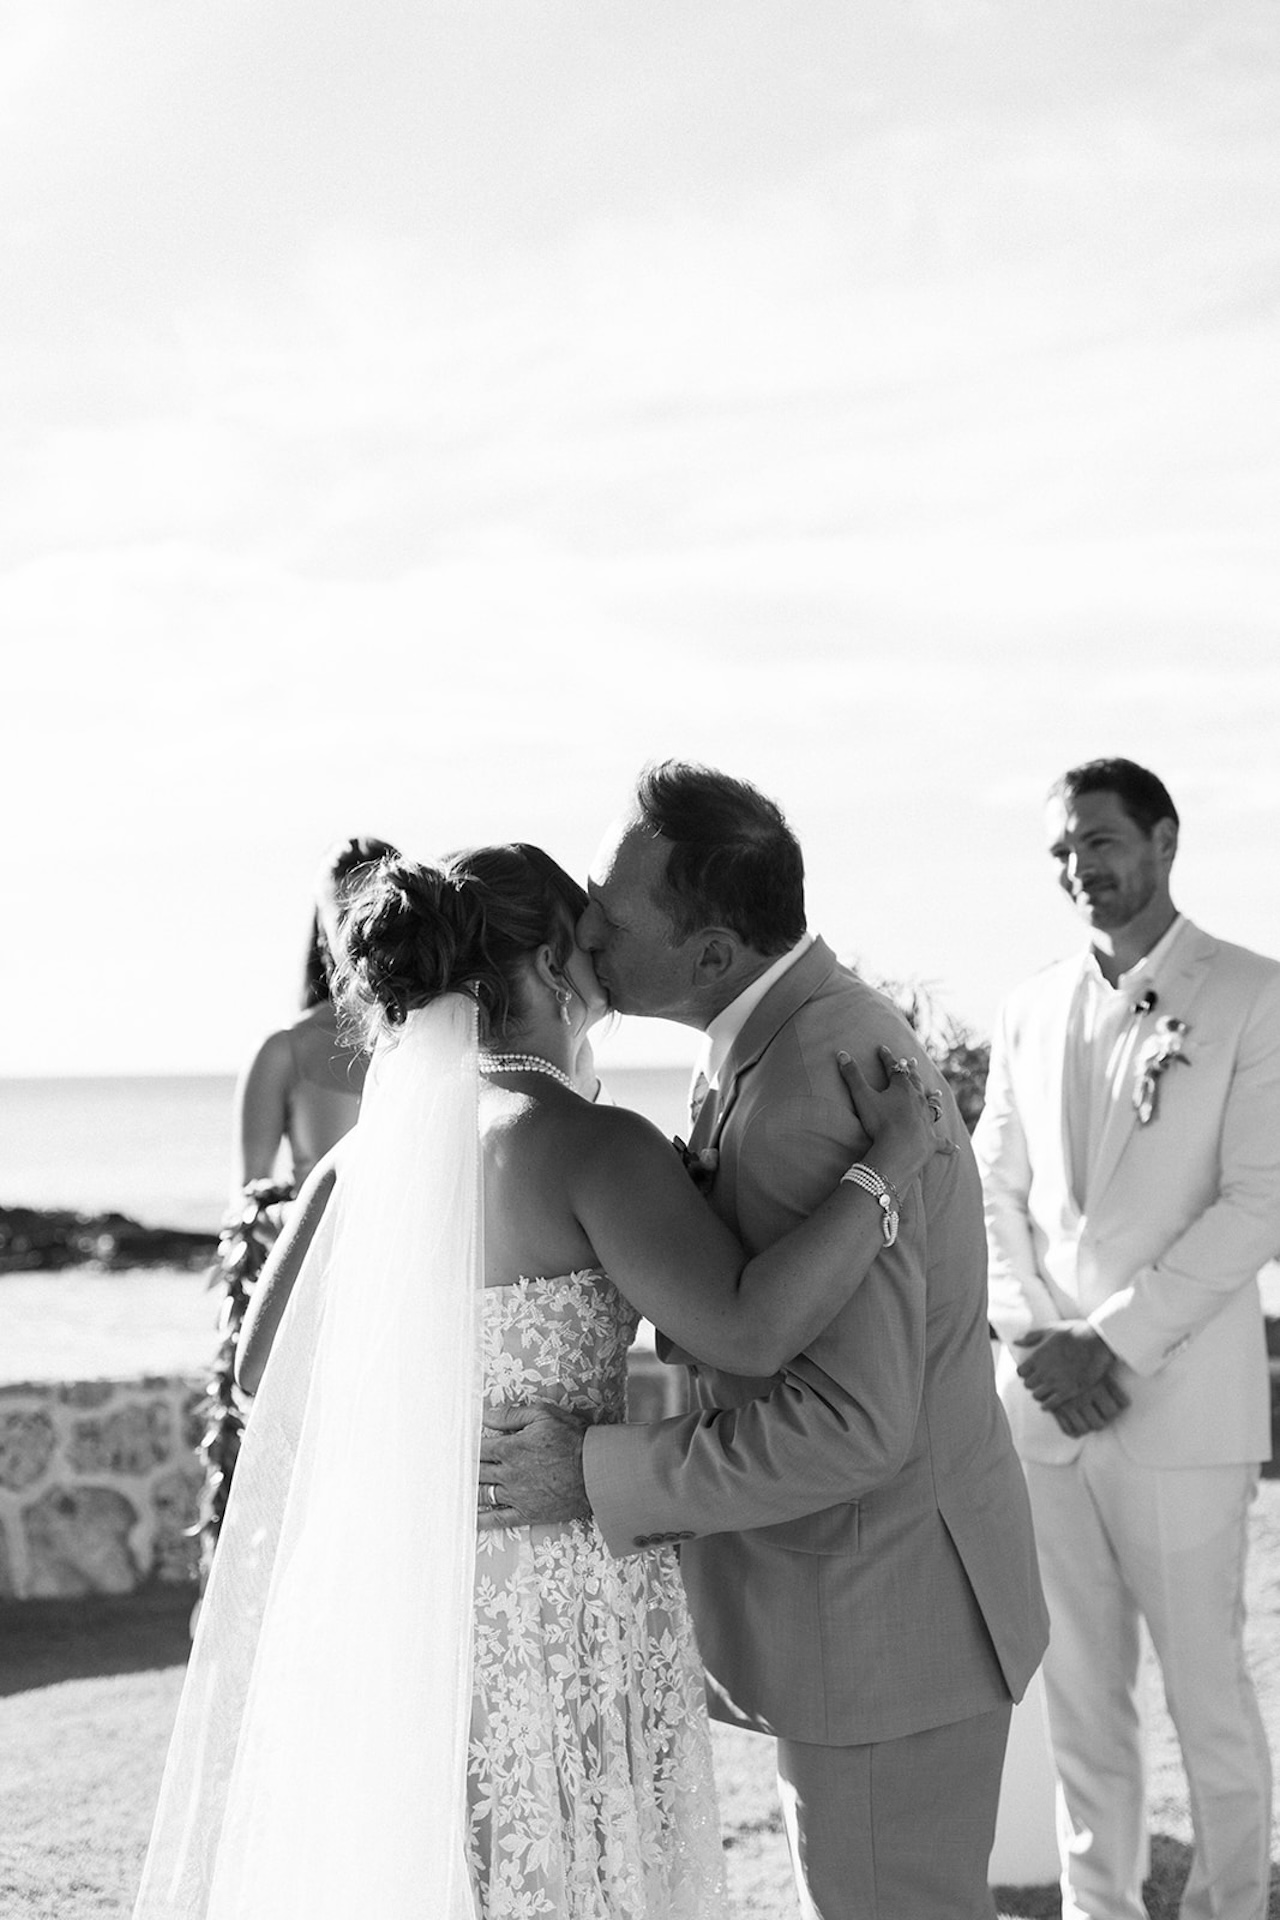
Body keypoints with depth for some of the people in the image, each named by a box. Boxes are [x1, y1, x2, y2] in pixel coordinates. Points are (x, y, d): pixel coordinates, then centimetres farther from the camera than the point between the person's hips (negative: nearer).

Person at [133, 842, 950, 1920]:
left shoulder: (373, 1149, 4)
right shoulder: (591, 1143, -15)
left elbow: (266, 1363, 8)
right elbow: (750, 1328, -25)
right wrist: (884, 1169, -15)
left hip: (406, 1592, 7)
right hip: (564, 1605, -6)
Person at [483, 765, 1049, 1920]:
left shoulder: (811, 1096, -28)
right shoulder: (811, 1030, 5)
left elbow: (852, 1422, -31)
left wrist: (597, 1476, -24)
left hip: (883, 1613, -10)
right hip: (873, 1576, 10)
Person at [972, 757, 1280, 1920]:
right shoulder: (1032, 1012, 11)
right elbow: (996, 1192, 11)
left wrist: (1112, 1342, -14)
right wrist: (1034, 1335, -6)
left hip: (1180, 1410, -4)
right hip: (1042, 1404, 4)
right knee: (1079, 1693, 10)